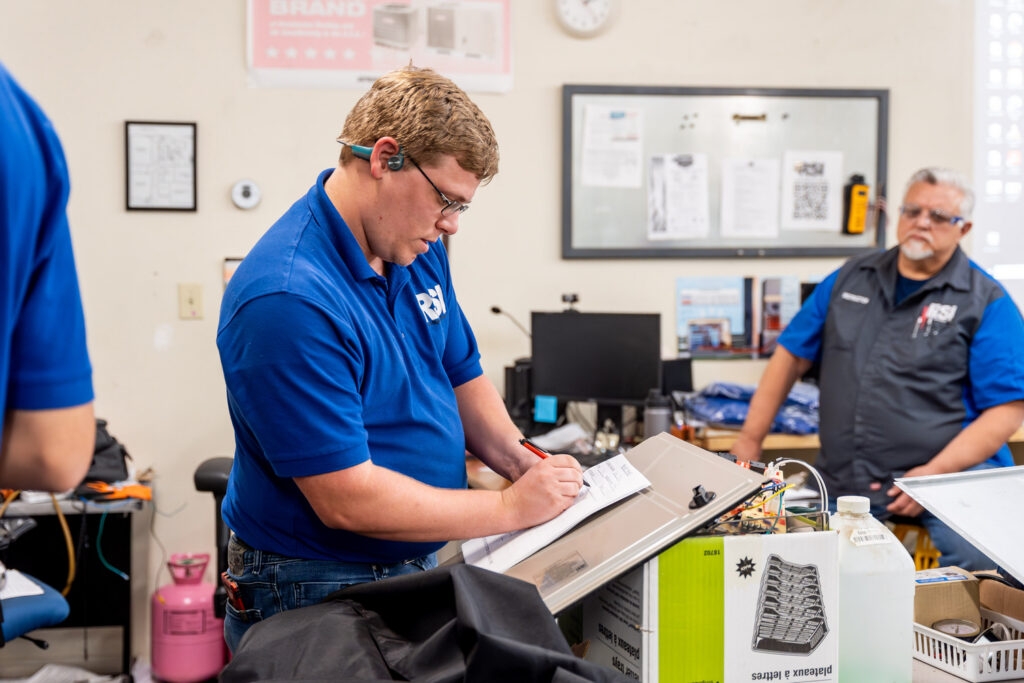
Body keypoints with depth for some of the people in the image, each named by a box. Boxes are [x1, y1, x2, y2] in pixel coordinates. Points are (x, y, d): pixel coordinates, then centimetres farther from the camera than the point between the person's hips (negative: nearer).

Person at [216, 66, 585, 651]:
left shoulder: (419, 252, 2)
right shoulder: (288, 300, -27)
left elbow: (462, 376, 14)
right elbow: (345, 499, -28)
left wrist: (523, 462, -4)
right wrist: (511, 509, -20)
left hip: (417, 570, 8)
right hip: (312, 595, -8)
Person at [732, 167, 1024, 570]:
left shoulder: (986, 302, 2)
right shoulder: (850, 279, 16)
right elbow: (791, 357, 19)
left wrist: (936, 473, -15)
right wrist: (749, 442, 13)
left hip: (952, 471, -4)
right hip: (843, 484, 4)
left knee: (978, 556, -33)